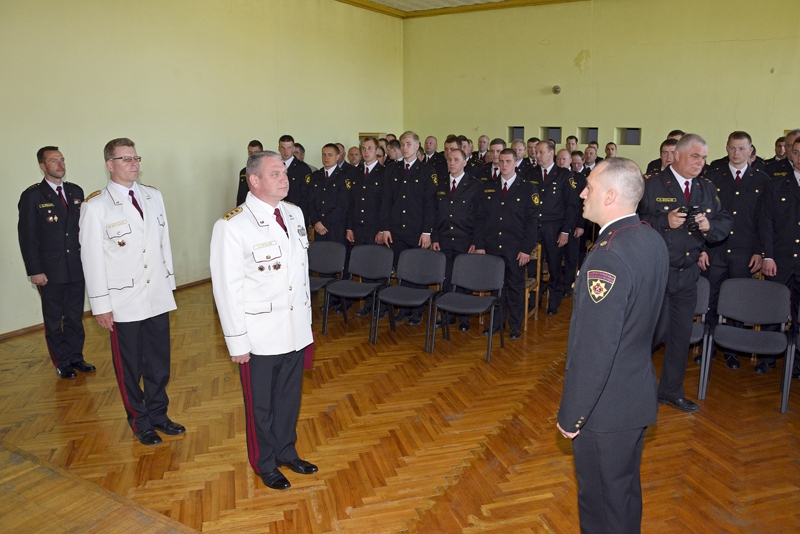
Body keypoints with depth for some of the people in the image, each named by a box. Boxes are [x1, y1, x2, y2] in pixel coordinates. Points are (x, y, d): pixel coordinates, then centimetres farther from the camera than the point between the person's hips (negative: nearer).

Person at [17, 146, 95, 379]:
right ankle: (62, 364, 20)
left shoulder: (76, 191, 7)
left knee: (75, 316, 13)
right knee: (54, 320, 8)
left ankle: (76, 357, 26)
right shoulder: (32, 196, -6)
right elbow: (27, 236, -7)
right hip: (50, 270, -4)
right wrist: (34, 270, -11)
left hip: (77, 268, 4)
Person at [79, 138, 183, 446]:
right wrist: (100, 305, -7)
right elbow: (92, 258, -7)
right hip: (124, 302, -4)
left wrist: (169, 280, 11)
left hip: (158, 297, 4)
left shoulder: (153, 196, 7)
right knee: (130, 367, 11)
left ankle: (158, 414, 33)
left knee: (159, 362, 14)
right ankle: (141, 422, 30)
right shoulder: (95, 206, -8)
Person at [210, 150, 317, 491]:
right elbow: (227, 288, -15)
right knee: (261, 404, 14)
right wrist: (237, 340, -13)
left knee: (289, 397, 21)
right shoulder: (232, 226, -17)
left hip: (295, 330, 6)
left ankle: (286, 452, 44)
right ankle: (265, 464, 37)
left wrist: (306, 320, 12)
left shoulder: (294, 214, 4)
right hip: (259, 336, -5)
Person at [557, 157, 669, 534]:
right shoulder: (653, 241, 0)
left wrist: (571, 415, -15)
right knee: (626, 490, 27)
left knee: (601, 503, 12)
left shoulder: (608, 257, -29)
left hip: (606, 406, -9)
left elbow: (593, 350, -27)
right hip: (639, 393, 9)